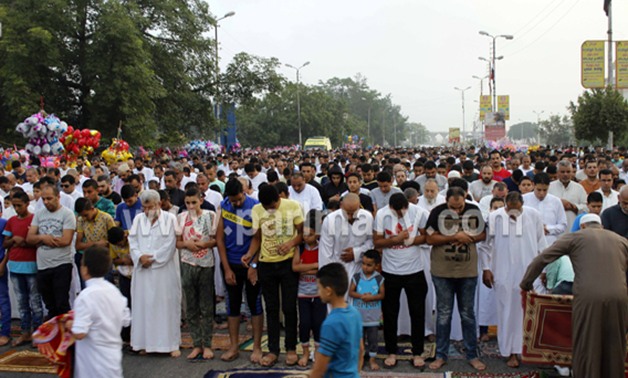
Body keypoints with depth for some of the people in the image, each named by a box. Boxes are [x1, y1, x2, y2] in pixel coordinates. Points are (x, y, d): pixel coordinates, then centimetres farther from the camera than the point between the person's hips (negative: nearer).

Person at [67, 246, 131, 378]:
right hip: (112, 354, 7)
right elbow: (125, 320, 8)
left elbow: (79, 333, -24)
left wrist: (70, 325, -5)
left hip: (95, 359, -7)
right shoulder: (113, 290, 1)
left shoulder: (86, 296, -21)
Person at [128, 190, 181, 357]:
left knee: (167, 305, 0)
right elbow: (132, 241, 6)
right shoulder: (138, 219, 10)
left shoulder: (170, 219, -3)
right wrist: (140, 256, -12)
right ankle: (146, 342, 14)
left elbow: (170, 244, -9)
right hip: (143, 270, 4)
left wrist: (153, 258, -11)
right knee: (144, 304, 5)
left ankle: (171, 343, 8)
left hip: (164, 270, -4)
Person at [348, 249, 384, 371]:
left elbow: (382, 295, -6)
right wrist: (361, 296, -20)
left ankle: (372, 359, 21)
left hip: (373, 316, 0)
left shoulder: (379, 279, -6)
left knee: (373, 339, 8)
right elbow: (351, 292, -5)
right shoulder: (356, 277, -5)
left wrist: (371, 297, -21)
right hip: (358, 315, 1)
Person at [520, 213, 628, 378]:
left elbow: (541, 259, 8)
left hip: (589, 298, -3)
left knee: (586, 348, 9)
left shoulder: (575, 237, 12)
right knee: (614, 349, 16)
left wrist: (526, 284, 18)